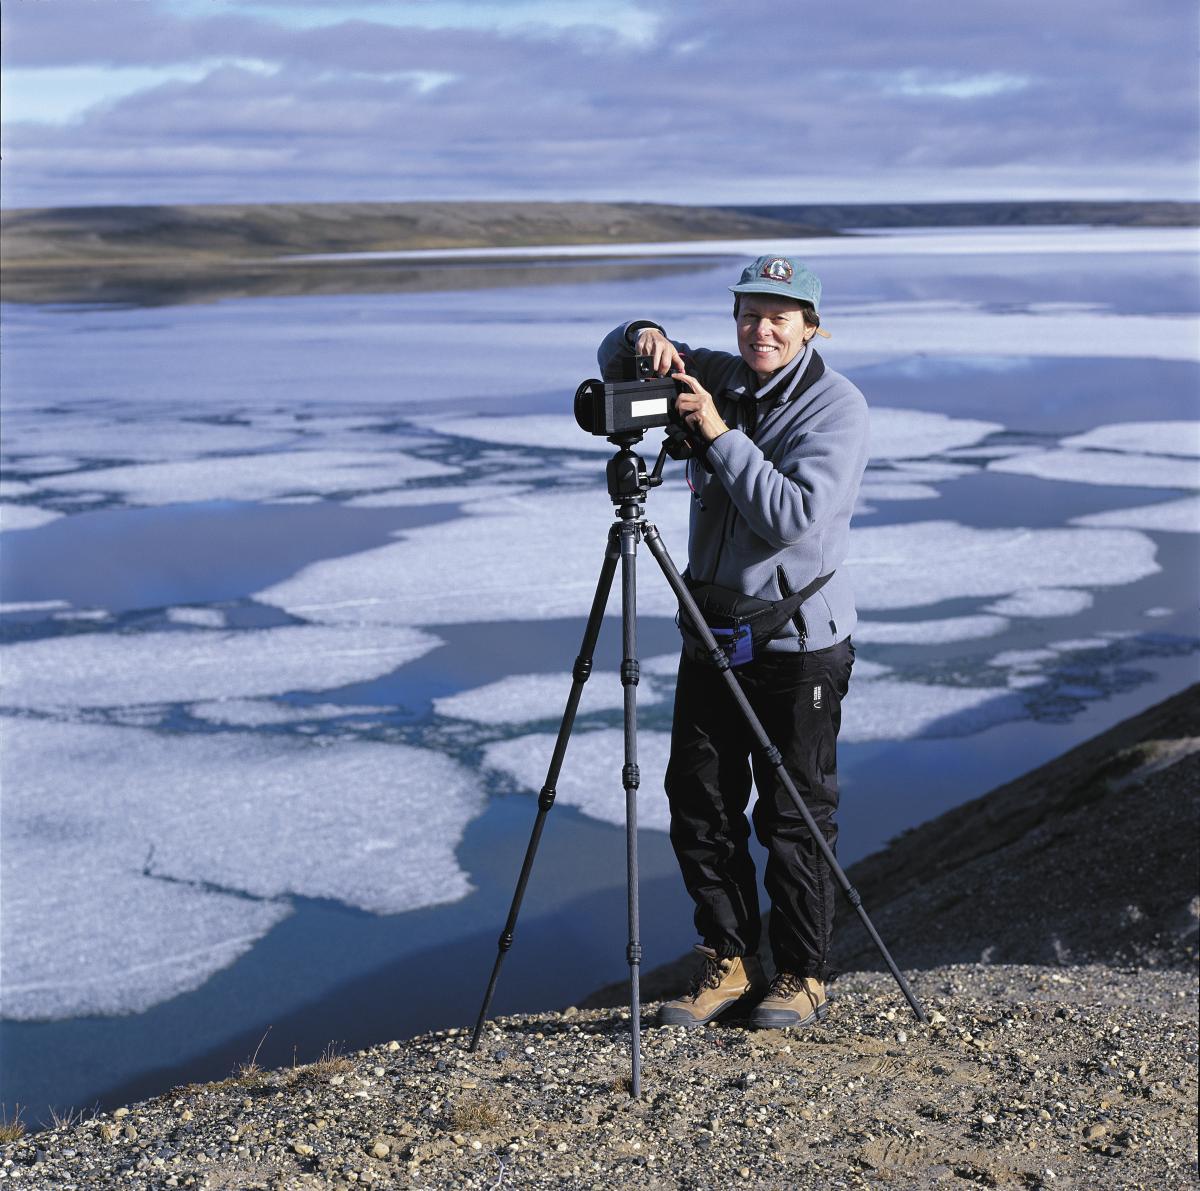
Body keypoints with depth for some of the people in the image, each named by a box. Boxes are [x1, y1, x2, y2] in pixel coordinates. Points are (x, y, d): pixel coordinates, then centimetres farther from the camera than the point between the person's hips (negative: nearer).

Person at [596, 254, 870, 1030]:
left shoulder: (836, 406, -10)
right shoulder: (718, 378, 8)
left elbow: (795, 516, -23)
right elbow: (616, 363, 16)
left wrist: (721, 436, -23)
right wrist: (646, 340, -7)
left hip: (798, 640, -6)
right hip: (714, 633, 6)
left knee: (794, 816, 1)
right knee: (700, 806, 8)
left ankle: (803, 978, 15)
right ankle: (731, 964, 21)